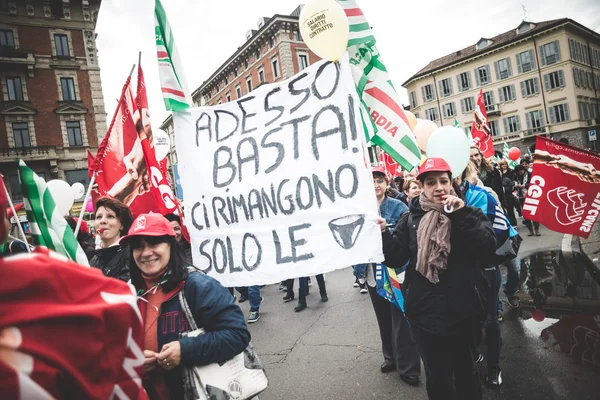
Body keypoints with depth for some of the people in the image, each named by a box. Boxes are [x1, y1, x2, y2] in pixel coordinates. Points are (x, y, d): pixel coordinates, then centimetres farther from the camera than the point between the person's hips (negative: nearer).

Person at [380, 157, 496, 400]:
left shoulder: (469, 213, 0)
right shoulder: (410, 219, 2)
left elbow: (488, 250, -15)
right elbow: (395, 259, -4)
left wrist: (461, 216, -21)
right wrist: (383, 234, -20)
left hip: (463, 311, 0)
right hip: (425, 312, 1)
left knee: (466, 372, 21)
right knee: (437, 378, 15)